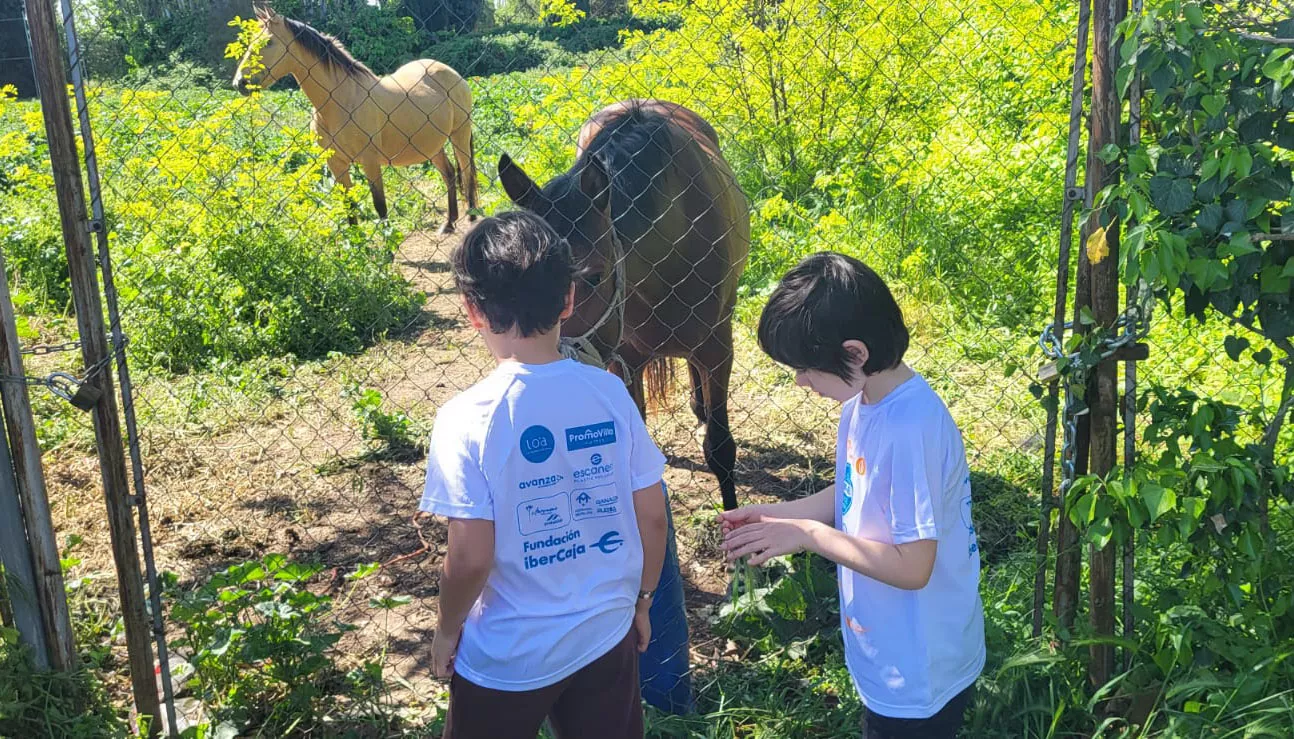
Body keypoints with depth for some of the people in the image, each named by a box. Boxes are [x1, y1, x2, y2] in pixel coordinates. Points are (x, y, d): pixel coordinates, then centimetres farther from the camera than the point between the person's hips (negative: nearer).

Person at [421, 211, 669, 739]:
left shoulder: (468, 418, -21)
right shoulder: (610, 392, -10)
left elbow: (470, 559, -20)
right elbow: (652, 517, -3)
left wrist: (447, 630, -1)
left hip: (508, 659, -3)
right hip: (608, 638, 3)